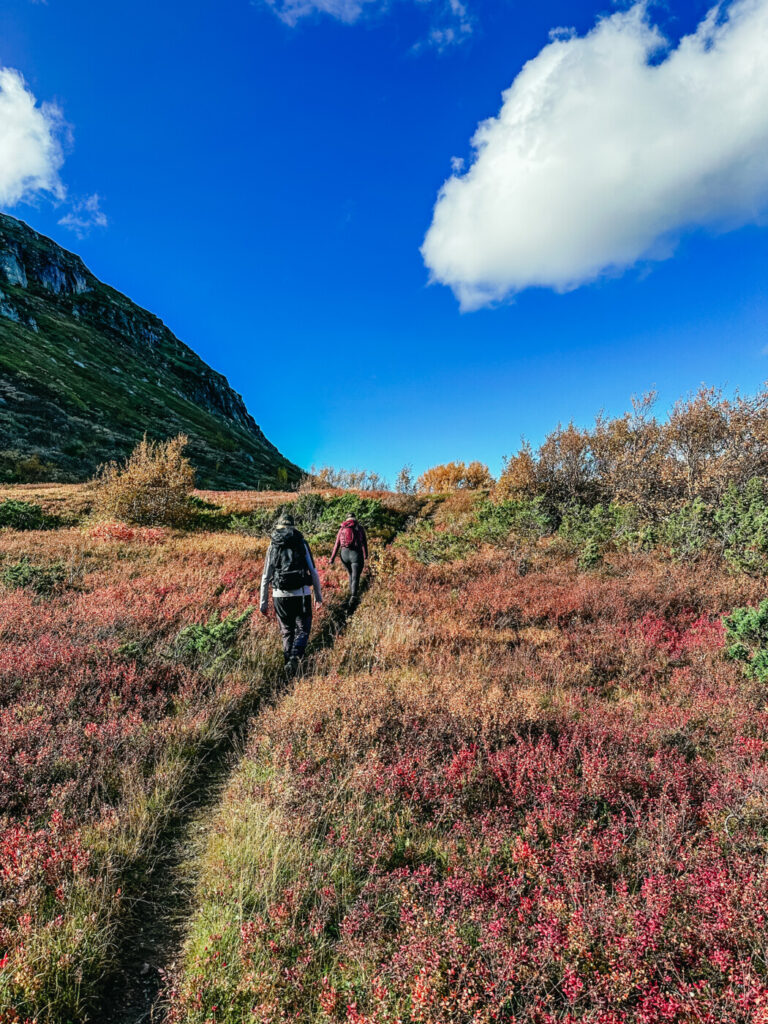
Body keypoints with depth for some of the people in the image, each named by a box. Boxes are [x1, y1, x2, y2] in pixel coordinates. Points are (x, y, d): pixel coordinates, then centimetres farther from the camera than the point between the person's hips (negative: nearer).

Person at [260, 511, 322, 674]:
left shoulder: (273, 546, 7)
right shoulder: (302, 543, 3)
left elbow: (266, 577, 6)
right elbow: (313, 571, 1)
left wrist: (264, 602, 12)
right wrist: (318, 593, 11)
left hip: (280, 595, 2)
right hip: (301, 593, -2)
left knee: (287, 631, 18)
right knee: (302, 629, 8)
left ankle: (288, 661, 18)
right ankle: (295, 656, -16)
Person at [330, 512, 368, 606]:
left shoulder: (342, 529, 11)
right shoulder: (360, 528, 5)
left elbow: (337, 544, 6)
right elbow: (364, 543, 8)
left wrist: (332, 558, 6)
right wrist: (366, 555, 23)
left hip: (344, 554, 3)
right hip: (356, 554, -3)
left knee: (351, 574, 24)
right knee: (355, 577, -5)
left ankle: (351, 593, 28)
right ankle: (354, 595, -25)